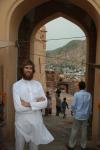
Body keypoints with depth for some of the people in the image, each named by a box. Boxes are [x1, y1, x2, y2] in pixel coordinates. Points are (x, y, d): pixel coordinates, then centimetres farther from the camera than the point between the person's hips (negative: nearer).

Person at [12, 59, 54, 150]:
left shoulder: (38, 84, 3)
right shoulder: (16, 85, -8)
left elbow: (45, 103, -6)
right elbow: (18, 107, -19)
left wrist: (29, 104, -17)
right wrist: (37, 103, -13)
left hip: (36, 121, 3)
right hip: (22, 122, -3)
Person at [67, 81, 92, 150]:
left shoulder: (77, 94, -11)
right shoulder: (89, 95, -3)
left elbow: (74, 105, -9)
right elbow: (90, 106, 3)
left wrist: (74, 112, 10)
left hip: (78, 115, -2)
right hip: (85, 116, 3)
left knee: (75, 130, 7)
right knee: (84, 131, 11)